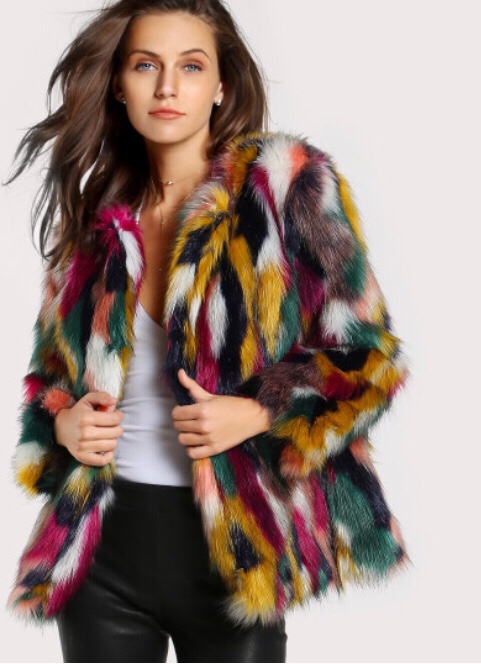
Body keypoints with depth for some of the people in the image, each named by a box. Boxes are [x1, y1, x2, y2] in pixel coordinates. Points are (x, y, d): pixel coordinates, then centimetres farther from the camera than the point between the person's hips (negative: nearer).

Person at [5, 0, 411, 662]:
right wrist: (62, 421, -2)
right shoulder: (95, 216, 7)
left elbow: (367, 356, -6)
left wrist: (257, 415, -19)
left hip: (231, 544, -3)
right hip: (104, 535, 4)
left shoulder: (286, 182, -6)